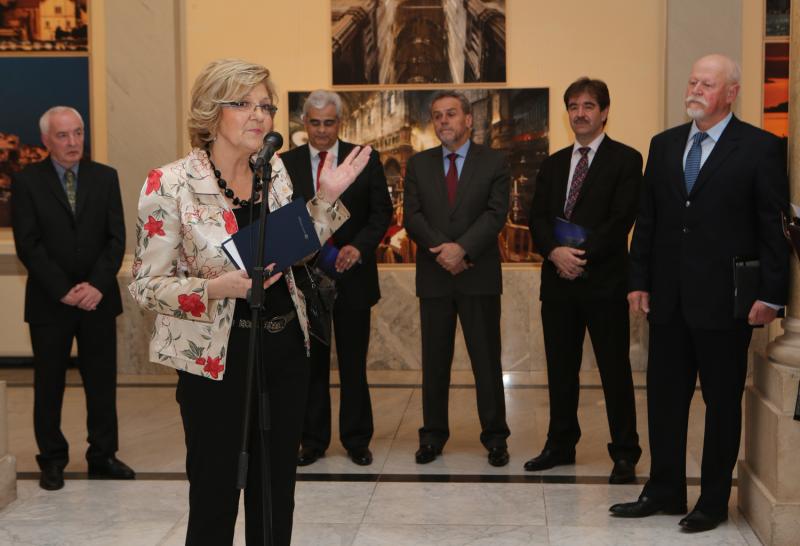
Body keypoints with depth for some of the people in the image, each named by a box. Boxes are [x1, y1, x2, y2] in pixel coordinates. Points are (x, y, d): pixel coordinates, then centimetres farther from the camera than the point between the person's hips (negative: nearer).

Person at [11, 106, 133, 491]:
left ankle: (103, 456, 17)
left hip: (98, 297, 2)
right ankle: (52, 461, 16)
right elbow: (28, 244, -7)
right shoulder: (26, 181, -1)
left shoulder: (105, 178, 7)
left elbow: (116, 238, 2)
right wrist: (64, 290, -14)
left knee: (102, 381, 6)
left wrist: (97, 285, -11)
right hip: (49, 301, -2)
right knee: (48, 384, 6)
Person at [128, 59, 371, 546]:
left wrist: (327, 196, 3)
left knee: (278, 490, 15)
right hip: (219, 359, -5)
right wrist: (217, 288, -25)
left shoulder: (275, 171, 5)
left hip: (286, 349, 6)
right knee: (215, 493, 5)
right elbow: (147, 286, -10)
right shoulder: (171, 185, -12)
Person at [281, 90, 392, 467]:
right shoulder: (286, 163, 5)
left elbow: (382, 211, -1)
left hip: (352, 274, -1)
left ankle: (356, 440, 17)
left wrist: (359, 246, -17)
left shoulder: (365, 159, 2)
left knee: (353, 362, 6)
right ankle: (313, 440, 18)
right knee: (311, 362, 8)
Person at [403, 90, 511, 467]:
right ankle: (433, 435, 17)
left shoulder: (493, 162, 4)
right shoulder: (418, 164, 10)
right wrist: (442, 250, -13)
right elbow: (412, 216, 1)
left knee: (487, 359, 2)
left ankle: (495, 438, 11)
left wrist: (462, 248, -19)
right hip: (434, 276, 2)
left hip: (479, 275, -2)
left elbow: (496, 214, -7)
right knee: (434, 360, 7)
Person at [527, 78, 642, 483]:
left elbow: (621, 219, -11)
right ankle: (561, 445, 23)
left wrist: (582, 253, -17)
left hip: (604, 281, -5)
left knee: (615, 370, 0)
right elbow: (537, 217, 7)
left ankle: (625, 454, 8)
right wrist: (555, 251, -12)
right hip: (558, 281, 5)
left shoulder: (625, 160, -1)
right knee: (560, 369, 12)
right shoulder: (553, 164, 15)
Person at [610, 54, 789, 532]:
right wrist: (639, 280, 6)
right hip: (669, 297, 5)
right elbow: (647, 219, 11)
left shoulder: (760, 148, -5)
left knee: (723, 401, 6)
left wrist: (771, 294, -12)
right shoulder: (664, 145, 10)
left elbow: (775, 227, -7)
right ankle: (665, 492, 24)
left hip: (724, 300, -5)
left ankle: (714, 501, 18)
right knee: (665, 396, 11)